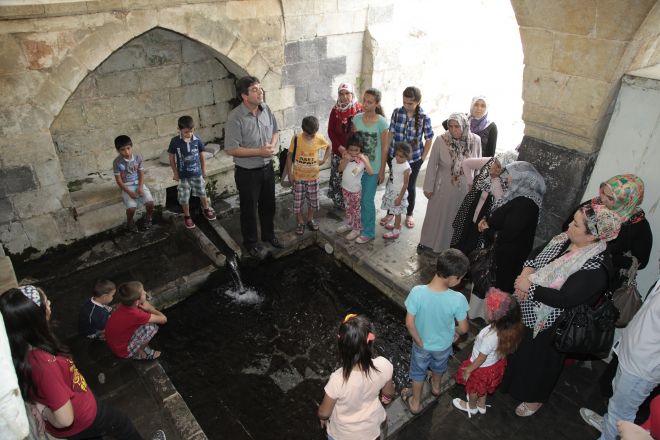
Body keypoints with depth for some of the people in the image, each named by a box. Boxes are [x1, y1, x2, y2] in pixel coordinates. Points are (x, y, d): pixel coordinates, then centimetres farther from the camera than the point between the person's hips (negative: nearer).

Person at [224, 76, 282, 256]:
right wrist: (259, 151, -24)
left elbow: (275, 130, 11)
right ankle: (250, 242, 33)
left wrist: (272, 145, -10)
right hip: (247, 173, -6)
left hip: (267, 168, 6)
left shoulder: (266, 109, -3)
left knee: (268, 205, 21)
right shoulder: (235, 118, -22)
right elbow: (231, 149, -22)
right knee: (249, 209, 12)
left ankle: (269, 234, 44)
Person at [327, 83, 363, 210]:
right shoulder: (335, 111, -1)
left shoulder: (360, 109, -7)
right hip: (338, 151, 2)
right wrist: (340, 147, -13)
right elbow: (330, 131, -1)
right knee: (338, 178, 7)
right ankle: (339, 203, 25)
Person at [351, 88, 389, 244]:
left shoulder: (381, 122, -15)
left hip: (373, 167, -4)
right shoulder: (357, 118, -4)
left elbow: (384, 148, -10)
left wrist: (382, 170, -9)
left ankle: (369, 232, 18)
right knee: (359, 198, 16)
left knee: (367, 200, 2)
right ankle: (361, 222, 38)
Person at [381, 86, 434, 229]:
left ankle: (409, 214, 35)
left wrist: (423, 158, -4)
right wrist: (386, 152, 0)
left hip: (414, 159, -1)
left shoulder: (424, 118, -13)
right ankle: (390, 212, 33)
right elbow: (391, 133, 0)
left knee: (410, 186, 14)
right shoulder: (397, 112, -7)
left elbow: (429, 139, -4)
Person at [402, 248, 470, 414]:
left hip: (422, 344, -1)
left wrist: (419, 342, -7)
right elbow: (464, 328, -19)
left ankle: (415, 403, 48)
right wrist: (456, 332, 4)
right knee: (439, 366, 35)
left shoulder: (417, 292, -33)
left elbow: (409, 323, -24)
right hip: (443, 344, 1)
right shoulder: (458, 299, -33)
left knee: (418, 371, 28)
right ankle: (436, 387, 64)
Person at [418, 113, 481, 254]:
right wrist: (428, 187, -5)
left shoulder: (475, 140, -13)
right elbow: (432, 165, -9)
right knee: (436, 215, 17)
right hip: (443, 188, -1)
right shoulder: (441, 140, -19)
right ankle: (427, 242, 39)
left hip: (465, 189, 2)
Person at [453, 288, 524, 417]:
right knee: (483, 387, 33)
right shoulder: (511, 329, -23)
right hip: (495, 364, 6)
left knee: (473, 388, 25)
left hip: (482, 367, -6)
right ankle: (481, 405, 57)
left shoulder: (490, 336, -44)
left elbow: (481, 358, -28)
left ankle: (471, 407, 52)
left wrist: (469, 369, -11)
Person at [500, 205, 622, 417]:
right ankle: (510, 379, 56)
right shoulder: (564, 239, -7)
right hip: (527, 310, 7)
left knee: (540, 360, 17)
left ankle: (534, 398, 44)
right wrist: (525, 274, -16)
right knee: (516, 347, 27)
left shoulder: (596, 267, -28)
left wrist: (530, 287, -26)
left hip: (549, 323, -7)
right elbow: (535, 258, 3)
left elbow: (565, 299, -32)